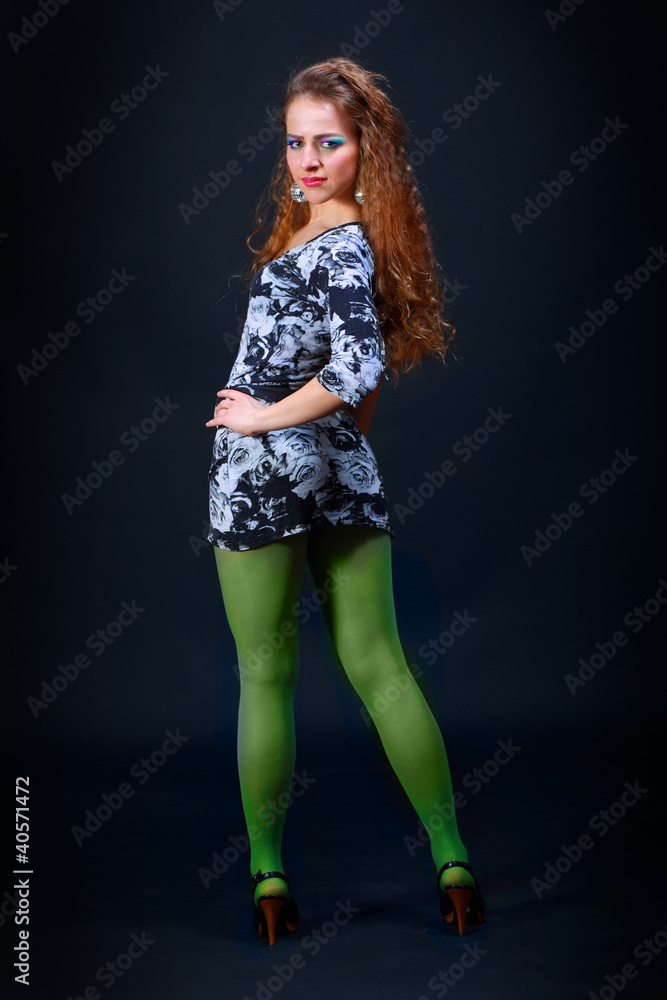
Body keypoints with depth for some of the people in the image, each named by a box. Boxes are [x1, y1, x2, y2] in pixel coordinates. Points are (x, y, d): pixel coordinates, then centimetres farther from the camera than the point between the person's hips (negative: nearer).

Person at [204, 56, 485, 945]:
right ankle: (451, 856, 15)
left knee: (266, 677, 4)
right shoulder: (350, 236, 13)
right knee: (380, 666, 10)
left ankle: (265, 873, 16)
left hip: (265, 470, -8)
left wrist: (264, 416, -16)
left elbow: (357, 371, -28)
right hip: (343, 473, 8)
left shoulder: (337, 248, -15)